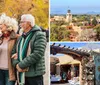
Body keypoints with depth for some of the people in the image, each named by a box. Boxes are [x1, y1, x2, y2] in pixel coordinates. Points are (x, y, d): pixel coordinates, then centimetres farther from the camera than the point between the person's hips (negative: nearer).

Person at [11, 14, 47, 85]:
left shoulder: (39, 35, -7)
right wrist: (16, 64, -9)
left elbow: (37, 54, -18)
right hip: (21, 74, 7)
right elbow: (14, 53, 12)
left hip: (35, 74, -6)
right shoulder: (21, 37, 15)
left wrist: (21, 65, -17)